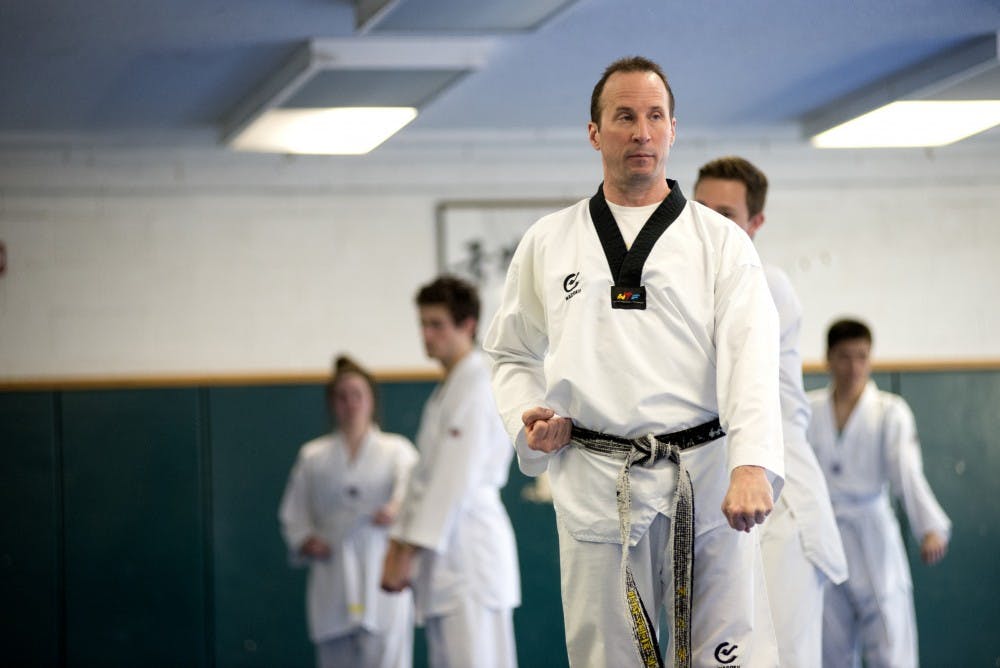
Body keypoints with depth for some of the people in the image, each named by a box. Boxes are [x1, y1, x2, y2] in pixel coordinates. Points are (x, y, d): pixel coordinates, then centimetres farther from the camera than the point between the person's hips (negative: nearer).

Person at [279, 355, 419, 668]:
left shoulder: (396, 449, 5)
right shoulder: (313, 455, 12)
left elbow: (411, 481, -16)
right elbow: (293, 512, 16)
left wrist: (397, 507, -38)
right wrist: (305, 540, -5)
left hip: (383, 577, -2)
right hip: (333, 581, 2)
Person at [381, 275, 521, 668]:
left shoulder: (476, 387, -12)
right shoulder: (450, 389, 20)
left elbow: (456, 480, -19)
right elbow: (425, 477, 21)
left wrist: (410, 550, -19)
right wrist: (400, 541, 14)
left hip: (470, 555, -10)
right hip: (449, 562, 10)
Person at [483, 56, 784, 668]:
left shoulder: (721, 241, 4)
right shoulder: (548, 243, 10)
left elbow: (751, 357, -9)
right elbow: (515, 354, 20)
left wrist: (752, 465, -25)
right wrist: (528, 422, -1)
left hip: (705, 480, -1)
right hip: (596, 489, 2)